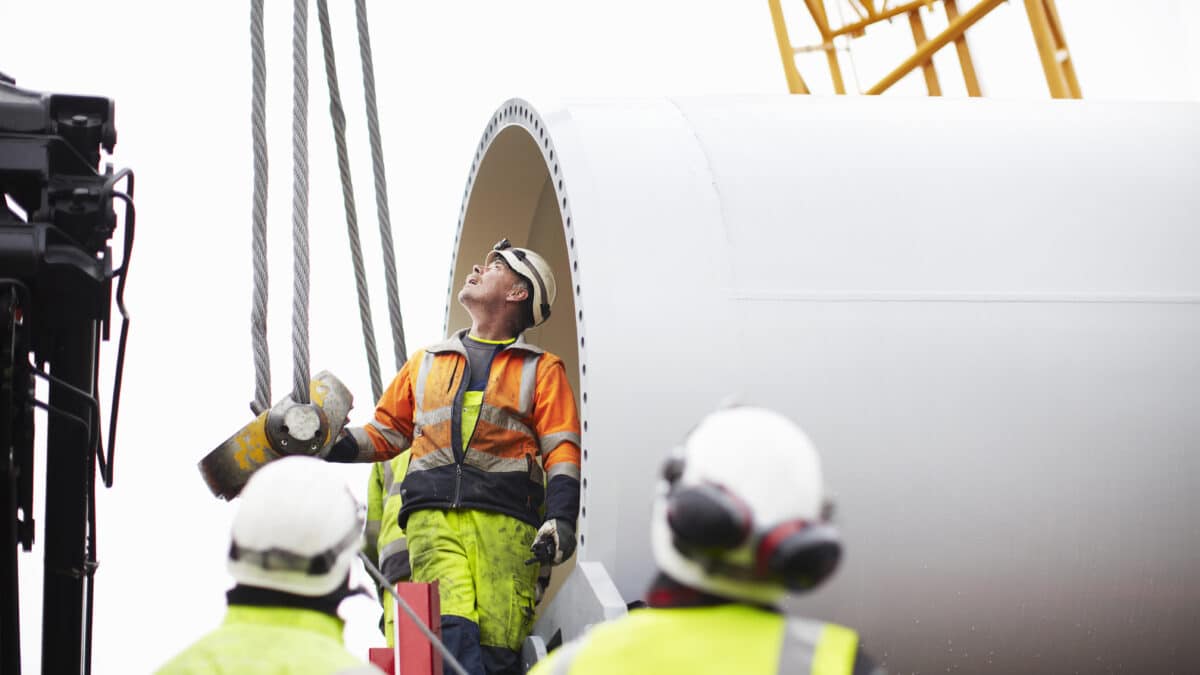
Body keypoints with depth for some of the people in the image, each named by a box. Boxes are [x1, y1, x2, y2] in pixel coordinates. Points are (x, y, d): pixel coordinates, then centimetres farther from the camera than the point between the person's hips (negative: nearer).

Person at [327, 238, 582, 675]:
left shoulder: (542, 370, 18)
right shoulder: (427, 363, 29)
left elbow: (562, 451, 8)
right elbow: (387, 430, 31)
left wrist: (560, 519, -8)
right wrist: (331, 447, 12)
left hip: (504, 520, -2)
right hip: (432, 519, 2)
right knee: (451, 629, -23)